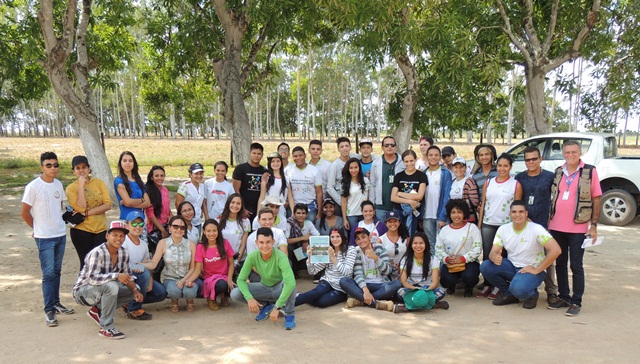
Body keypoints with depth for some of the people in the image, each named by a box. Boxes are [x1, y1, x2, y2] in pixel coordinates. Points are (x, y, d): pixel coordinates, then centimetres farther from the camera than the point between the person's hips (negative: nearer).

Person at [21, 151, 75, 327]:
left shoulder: (58, 184, 5)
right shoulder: (33, 187, -12)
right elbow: (24, 213, -7)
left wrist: (57, 223, 10)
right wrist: (38, 228, 3)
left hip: (61, 235, 6)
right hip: (44, 238, -5)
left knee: (56, 271, 14)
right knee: (49, 273, -4)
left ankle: (56, 303, 26)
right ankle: (49, 310, 3)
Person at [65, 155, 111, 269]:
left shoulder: (99, 183, 5)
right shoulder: (71, 188, 0)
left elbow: (108, 205, -4)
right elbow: (81, 208, -15)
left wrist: (87, 213, -13)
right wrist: (81, 186, -13)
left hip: (100, 229, 1)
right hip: (81, 230, -1)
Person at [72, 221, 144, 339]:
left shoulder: (123, 253, -4)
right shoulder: (97, 253, -25)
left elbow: (127, 277, 3)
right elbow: (92, 278, -35)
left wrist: (135, 290, -14)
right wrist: (116, 276, -44)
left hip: (102, 290, 8)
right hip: (83, 291, -8)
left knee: (132, 291, -1)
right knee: (110, 286, -34)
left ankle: (98, 310, 9)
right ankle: (106, 328, -23)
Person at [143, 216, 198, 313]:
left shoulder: (191, 244, -4)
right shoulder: (163, 243, -6)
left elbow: (192, 267, -1)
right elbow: (153, 264, -14)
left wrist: (184, 280, -17)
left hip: (187, 277, 0)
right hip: (170, 278, 0)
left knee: (189, 292, -32)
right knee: (175, 291, -33)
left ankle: (190, 301, 9)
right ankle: (174, 302, 7)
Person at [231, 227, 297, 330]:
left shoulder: (280, 257, -32)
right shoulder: (252, 256, -20)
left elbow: (290, 282, -43)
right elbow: (241, 279, -14)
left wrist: (277, 308, -44)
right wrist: (249, 298, -31)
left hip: (280, 288, -4)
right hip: (264, 287, 4)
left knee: (290, 284, -39)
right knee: (235, 294, -17)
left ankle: (289, 315, -12)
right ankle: (265, 305, 6)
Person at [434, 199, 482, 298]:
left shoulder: (472, 227, 2)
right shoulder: (444, 230, 10)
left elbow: (477, 248, -7)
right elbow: (438, 249, 5)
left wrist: (463, 258, -19)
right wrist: (446, 258, -16)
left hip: (469, 262, -1)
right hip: (449, 264, 2)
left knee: (468, 276, -33)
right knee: (447, 280, -27)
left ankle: (469, 288, 8)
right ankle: (451, 286, 15)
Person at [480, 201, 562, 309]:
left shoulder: (536, 229, -17)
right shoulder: (503, 229, -3)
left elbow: (556, 250, -24)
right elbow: (493, 252, -5)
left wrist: (537, 270, -22)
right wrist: (495, 258, -31)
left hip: (532, 270, -5)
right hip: (512, 266, 5)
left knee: (517, 288, -35)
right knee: (485, 266, -19)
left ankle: (532, 294, 4)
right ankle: (508, 294, 4)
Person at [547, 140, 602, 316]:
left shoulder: (590, 171, -4)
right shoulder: (558, 172, 8)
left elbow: (596, 200, -3)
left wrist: (594, 225, -7)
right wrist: (549, 221, 11)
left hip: (578, 228, -4)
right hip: (556, 227, 4)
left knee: (576, 266, 1)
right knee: (560, 264, 12)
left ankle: (576, 302, 12)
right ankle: (564, 297, 24)